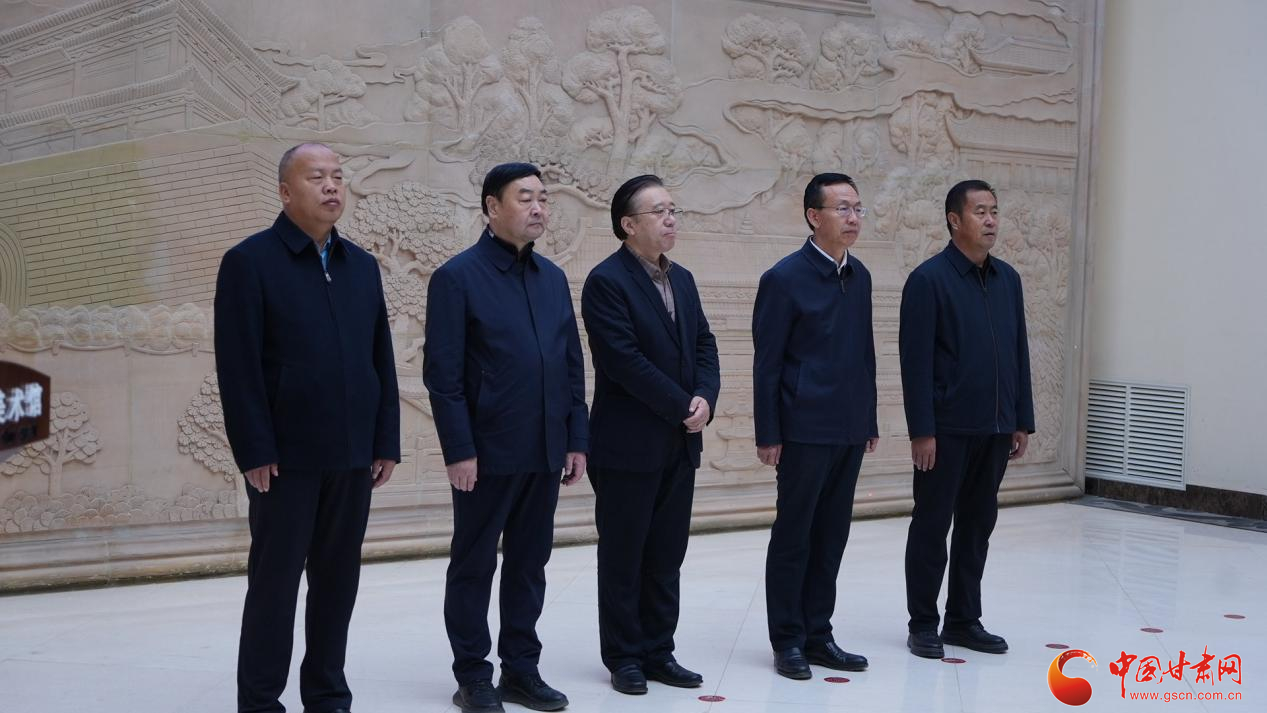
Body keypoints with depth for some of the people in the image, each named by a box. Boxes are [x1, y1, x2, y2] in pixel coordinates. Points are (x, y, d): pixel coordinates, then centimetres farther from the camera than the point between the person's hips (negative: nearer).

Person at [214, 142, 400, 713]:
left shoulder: (362, 266, 11)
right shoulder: (249, 261, -5)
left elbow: (382, 361, 11)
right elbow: (238, 367, -11)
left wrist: (386, 442, 6)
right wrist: (255, 452, -15)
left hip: (352, 456, 5)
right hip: (286, 457, -5)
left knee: (338, 581, 11)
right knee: (274, 581, 4)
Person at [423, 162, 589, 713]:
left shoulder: (553, 278, 11)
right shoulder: (458, 277, -8)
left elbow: (572, 367, 12)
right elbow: (442, 374, -11)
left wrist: (576, 439, 7)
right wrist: (459, 450, -15)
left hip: (545, 452, 6)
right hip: (487, 453, -6)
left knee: (529, 563, 13)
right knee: (474, 565, 6)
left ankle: (521, 669, 24)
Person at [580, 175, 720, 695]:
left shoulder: (681, 279, 13)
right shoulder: (606, 281, -11)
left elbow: (704, 345, 11)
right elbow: (625, 361, -19)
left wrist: (705, 397, -8)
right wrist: (683, 406, -14)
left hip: (680, 443, 7)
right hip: (629, 446, -7)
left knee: (666, 555, 11)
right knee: (623, 556, 5)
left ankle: (658, 652, 21)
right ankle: (624, 658, 16)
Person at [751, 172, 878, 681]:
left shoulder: (859, 276, 10)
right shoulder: (784, 278, -10)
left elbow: (864, 353, 14)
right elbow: (766, 364, -10)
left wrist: (870, 420, 13)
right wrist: (767, 435, -12)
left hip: (850, 430, 6)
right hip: (805, 430, -6)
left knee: (831, 536, 12)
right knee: (793, 538, 4)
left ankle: (817, 635, 22)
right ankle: (788, 641, 15)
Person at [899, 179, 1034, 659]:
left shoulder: (1008, 279, 10)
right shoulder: (929, 279, -9)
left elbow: (1019, 353, 13)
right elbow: (916, 361, -12)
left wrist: (1023, 420, 10)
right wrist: (921, 430, -16)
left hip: (996, 429, 6)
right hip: (947, 428, -6)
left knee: (978, 525, 13)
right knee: (932, 525, 4)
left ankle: (964, 619, 24)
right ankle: (922, 624, 15)